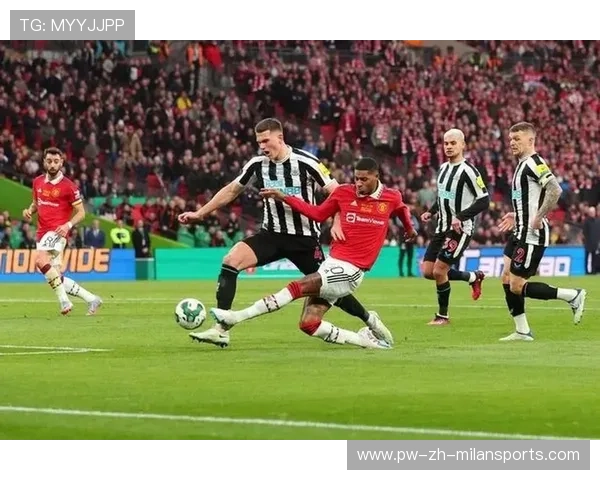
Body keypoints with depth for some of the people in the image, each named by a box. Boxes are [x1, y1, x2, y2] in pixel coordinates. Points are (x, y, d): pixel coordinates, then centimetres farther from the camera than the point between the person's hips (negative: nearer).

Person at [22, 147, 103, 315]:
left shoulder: (69, 186, -7)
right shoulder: (38, 182, 10)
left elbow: (81, 212, -4)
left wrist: (68, 225, -21)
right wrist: (30, 211, 3)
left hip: (57, 232, -7)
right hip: (42, 233, 7)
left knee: (41, 260, -33)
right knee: (56, 278, 4)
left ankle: (64, 300, -28)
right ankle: (91, 299, 17)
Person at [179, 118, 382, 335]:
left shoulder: (306, 163, -15)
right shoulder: (257, 165, -2)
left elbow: (337, 193, -11)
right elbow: (232, 191, 12)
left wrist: (337, 223, -26)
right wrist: (200, 213, 11)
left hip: (304, 238, -4)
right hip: (271, 235, 4)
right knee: (230, 261, -19)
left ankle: (369, 319, 30)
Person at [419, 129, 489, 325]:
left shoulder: (467, 171, -15)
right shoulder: (443, 168, 10)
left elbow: (484, 201, -17)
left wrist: (461, 217, -25)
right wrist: (431, 212, 9)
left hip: (460, 230, -9)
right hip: (442, 228, 9)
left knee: (439, 271, -12)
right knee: (427, 271, 6)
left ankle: (442, 316, 7)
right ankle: (474, 277, 26)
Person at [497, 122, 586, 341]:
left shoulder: (534, 163, -16)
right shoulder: (523, 165, 16)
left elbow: (555, 190, -28)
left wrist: (538, 218, -27)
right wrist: (516, 216, 20)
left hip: (531, 235, -10)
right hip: (520, 233, 10)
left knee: (517, 286, -9)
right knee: (507, 279, 8)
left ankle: (573, 296, -2)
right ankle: (522, 331, 13)